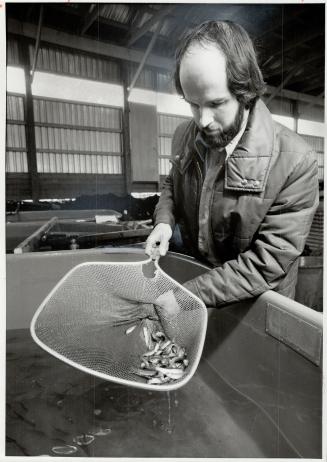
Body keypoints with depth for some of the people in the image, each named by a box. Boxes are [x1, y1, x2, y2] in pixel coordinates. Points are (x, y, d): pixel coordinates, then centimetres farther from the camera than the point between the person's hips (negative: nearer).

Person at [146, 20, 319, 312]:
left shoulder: (295, 162, -27)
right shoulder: (184, 136, -10)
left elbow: (267, 264, -26)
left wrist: (188, 294, -30)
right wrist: (165, 221, -13)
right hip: (193, 273, 5)